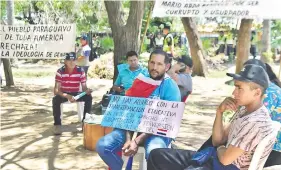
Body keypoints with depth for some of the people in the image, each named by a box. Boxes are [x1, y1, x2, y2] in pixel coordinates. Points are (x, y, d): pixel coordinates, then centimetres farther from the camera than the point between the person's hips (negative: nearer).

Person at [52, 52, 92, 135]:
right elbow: (56, 90, -22)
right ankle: (57, 124, -21)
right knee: (56, 99, -34)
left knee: (88, 97, -25)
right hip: (64, 94, -2)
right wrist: (67, 96, -40)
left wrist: (87, 91, -34)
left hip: (76, 94, 2)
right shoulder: (60, 71, -16)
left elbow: (84, 87, -7)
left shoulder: (80, 71, -10)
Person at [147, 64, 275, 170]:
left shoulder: (256, 122, -23)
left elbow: (225, 159, -22)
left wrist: (219, 149, 1)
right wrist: (220, 112, -4)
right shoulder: (243, 109, 7)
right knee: (157, 155, 5)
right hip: (216, 158, 10)